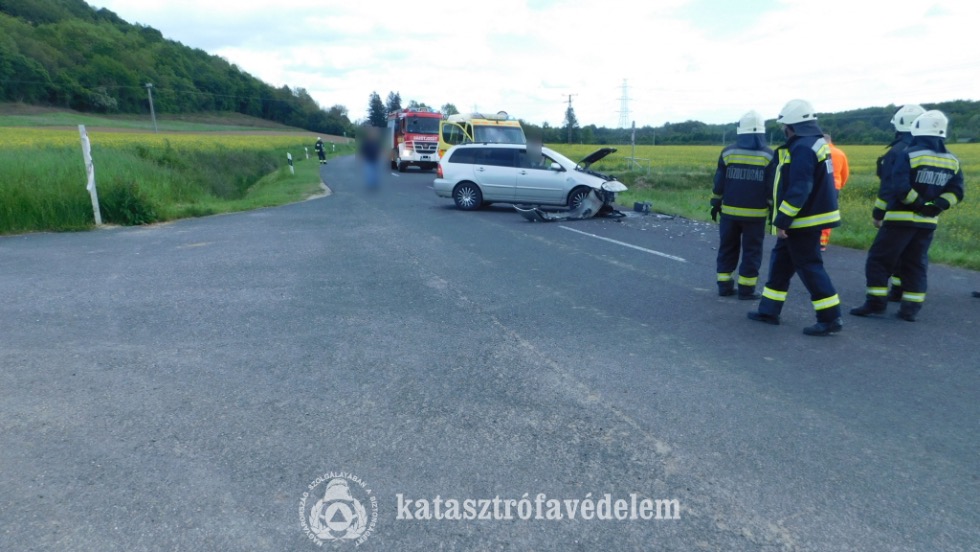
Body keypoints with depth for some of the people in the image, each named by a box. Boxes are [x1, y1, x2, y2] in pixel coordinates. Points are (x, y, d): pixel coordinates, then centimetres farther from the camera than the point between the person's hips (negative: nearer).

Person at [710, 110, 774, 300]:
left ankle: (724, 286, 14)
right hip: (755, 213, -1)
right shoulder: (768, 156, -2)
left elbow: (719, 182, 2)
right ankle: (746, 289, 6)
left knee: (728, 248, 12)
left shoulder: (728, 152, -1)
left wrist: (715, 204, 11)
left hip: (730, 211, 1)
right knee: (751, 251, 5)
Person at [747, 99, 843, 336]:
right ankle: (769, 310, 23)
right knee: (780, 261, 15)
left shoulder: (802, 148, -20)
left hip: (803, 221, -11)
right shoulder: (814, 143, 14)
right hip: (808, 217, 11)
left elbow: (798, 191, -27)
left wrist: (781, 221, -22)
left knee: (809, 267, -3)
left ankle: (830, 319, 4)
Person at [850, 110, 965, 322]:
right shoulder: (952, 161, 8)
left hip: (901, 219, -6)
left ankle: (876, 303, 1)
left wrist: (918, 203, -8)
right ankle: (910, 309, 12)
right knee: (916, 265, 12)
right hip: (928, 222, 6)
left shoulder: (909, 155, -13)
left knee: (878, 260, 2)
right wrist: (935, 206, -4)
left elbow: (899, 188, -21)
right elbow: (955, 192, 3)